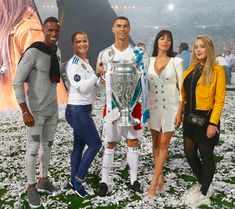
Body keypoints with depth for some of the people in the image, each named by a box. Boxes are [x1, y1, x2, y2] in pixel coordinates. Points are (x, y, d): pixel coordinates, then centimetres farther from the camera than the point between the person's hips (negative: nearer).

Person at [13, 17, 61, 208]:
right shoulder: (32, 52, -17)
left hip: (52, 109, 7)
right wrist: (25, 112, -21)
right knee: (34, 149, 1)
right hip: (35, 111, -7)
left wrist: (54, 107, 17)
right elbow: (17, 82, -18)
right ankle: (31, 187, 17)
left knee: (47, 145, 15)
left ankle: (43, 180, 30)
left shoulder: (56, 53, 6)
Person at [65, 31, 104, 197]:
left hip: (83, 109, 9)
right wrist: (98, 73, -19)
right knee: (95, 144, -3)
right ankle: (78, 179, 8)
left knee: (79, 145, 13)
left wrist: (101, 80, 3)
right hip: (77, 110, -9)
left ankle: (75, 181, 23)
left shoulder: (85, 62, 13)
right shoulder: (73, 63, -15)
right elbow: (82, 88, -22)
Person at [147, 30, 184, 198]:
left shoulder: (176, 61, -5)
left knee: (163, 144, -1)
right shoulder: (149, 61, 4)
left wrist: (180, 112, -11)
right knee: (156, 143, 10)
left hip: (171, 107, -3)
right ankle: (160, 176, 25)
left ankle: (154, 182, 5)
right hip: (153, 107, 3)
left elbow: (182, 88, -6)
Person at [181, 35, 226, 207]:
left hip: (206, 118, -7)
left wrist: (213, 123, -18)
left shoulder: (217, 70, -11)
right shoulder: (191, 69, 9)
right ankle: (202, 184, 37)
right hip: (190, 118, 7)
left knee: (206, 156, 8)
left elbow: (219, 100, -13)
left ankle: (204, 195, 23)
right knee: (189, 153, 15)